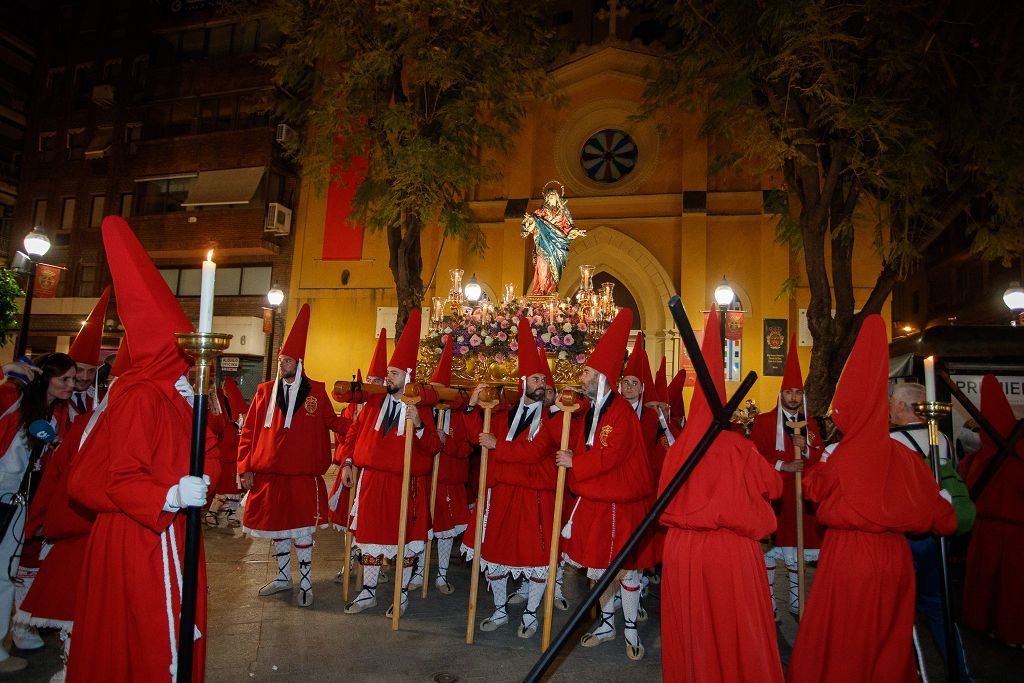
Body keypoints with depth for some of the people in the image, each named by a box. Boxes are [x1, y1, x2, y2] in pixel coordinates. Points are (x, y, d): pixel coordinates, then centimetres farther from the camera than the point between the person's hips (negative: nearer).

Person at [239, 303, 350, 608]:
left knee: (301, 531, 5)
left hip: (303, 476, -3)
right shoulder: (265, 392, 4)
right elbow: (248, 432, 6)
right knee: (276, 528, 17)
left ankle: (305, 583, 21)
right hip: (268, 474, 3)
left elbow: (332, 422, 7)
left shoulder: (316, 392, -2)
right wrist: (245, 467, 1)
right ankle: (283, 577, 36)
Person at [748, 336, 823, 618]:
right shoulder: (763, 421, -2)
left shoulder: (811, 424, 11)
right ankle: (768, 605, 12)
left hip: (801, 495, 4)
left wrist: (806, 449, -11)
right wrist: (782, 466, -17)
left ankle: (796, 603, 26)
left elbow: (822, 458, 8)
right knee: (768, 551, 0)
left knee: (797, 550, 12)